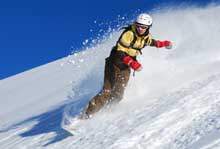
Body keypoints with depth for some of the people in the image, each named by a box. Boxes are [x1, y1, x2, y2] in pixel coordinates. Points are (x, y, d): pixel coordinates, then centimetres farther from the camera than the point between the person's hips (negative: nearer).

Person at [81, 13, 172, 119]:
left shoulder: (146, 36, 3)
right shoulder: (129, 33, -20)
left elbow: (151, 42, 30)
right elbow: (120, 52, -25)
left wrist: (162, 43, 19)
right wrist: (131, 62, -38)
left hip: (126, 68, 6)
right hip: (115, 64, -6)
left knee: (117, 96, -8)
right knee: (107, 92, -16)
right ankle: (86, 113, -8)